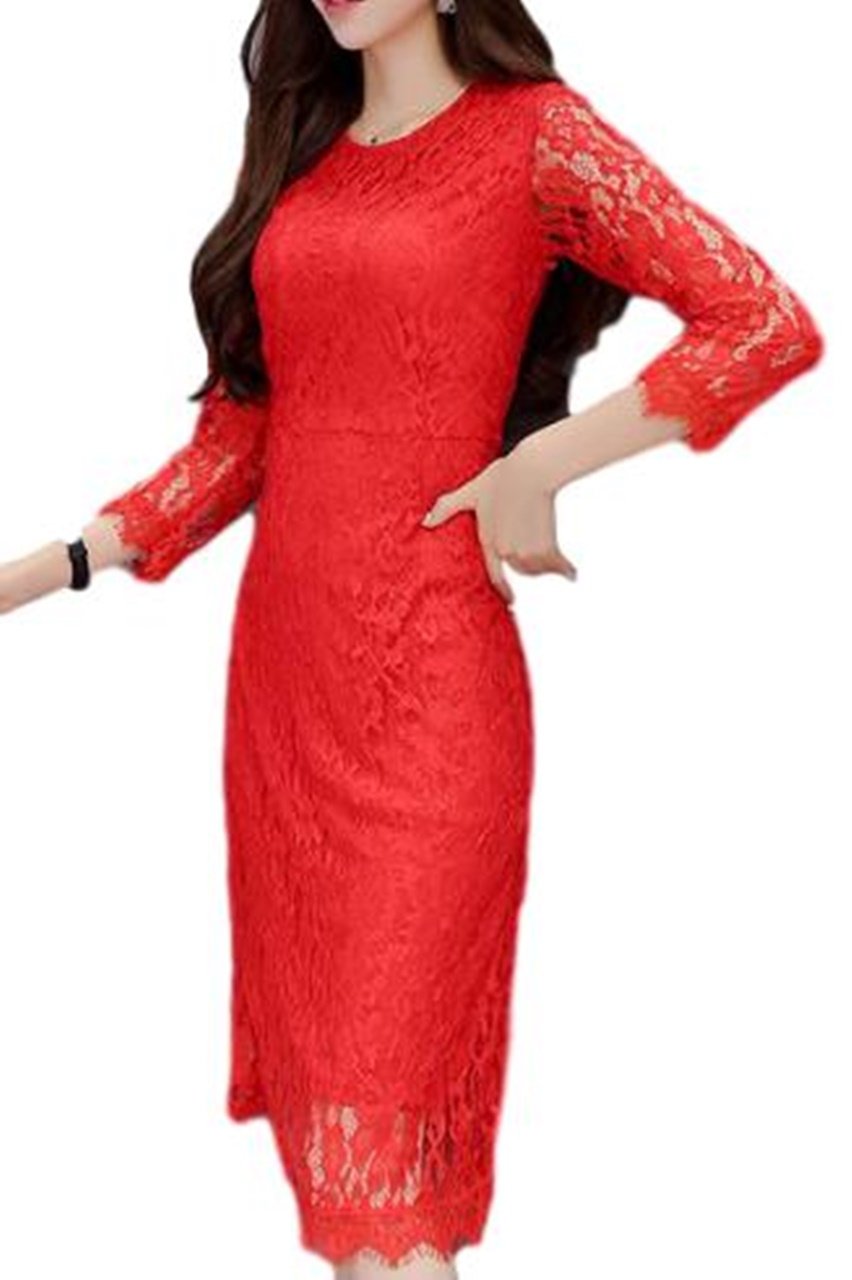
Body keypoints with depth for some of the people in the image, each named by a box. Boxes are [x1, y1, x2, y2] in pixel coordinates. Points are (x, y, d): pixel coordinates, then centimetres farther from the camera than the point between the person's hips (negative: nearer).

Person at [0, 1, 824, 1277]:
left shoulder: (536, 134, -3)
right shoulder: (300, 157, 14)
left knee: (384, 1129, -6)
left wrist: (534, 468, -14)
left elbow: (769, 323, -12)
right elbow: (239, 434, 14)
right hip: (280, 654, 6)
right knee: (314, 1051, 14)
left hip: (428, 663, -6)